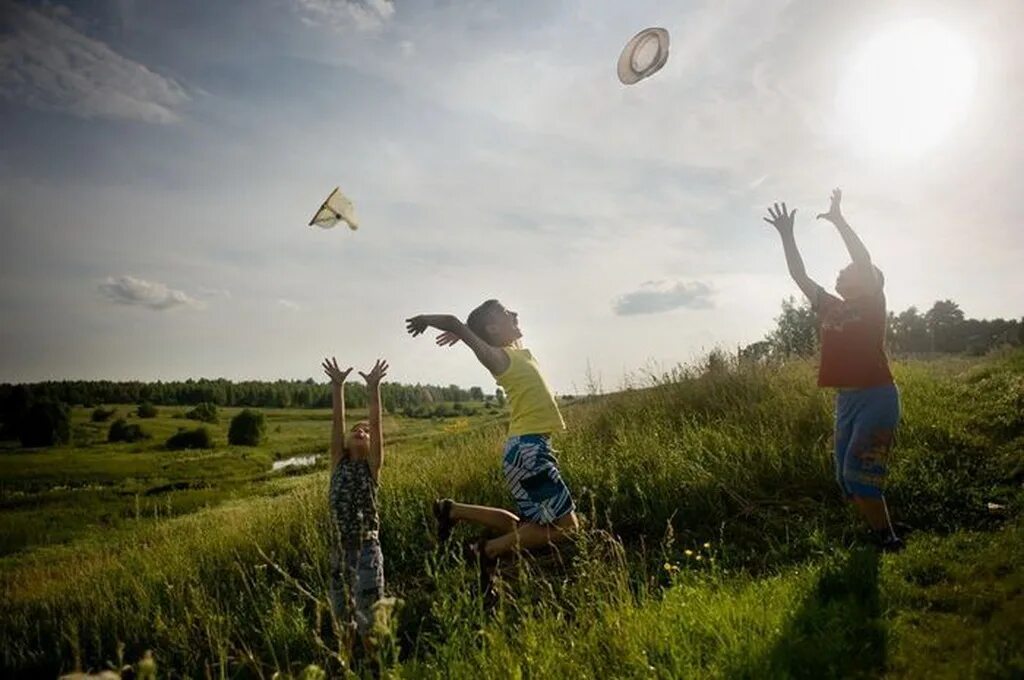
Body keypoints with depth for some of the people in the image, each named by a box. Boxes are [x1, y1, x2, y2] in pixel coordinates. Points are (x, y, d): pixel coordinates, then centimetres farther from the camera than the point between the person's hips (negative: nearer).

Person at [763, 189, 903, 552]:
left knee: (858, 472, -13)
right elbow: (799, 276, 14)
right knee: (846, 476, 6)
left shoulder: (873, 304, -1)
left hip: (877, 397, -7)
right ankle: (882, 538, 19)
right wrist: (787, 235, 11)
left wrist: (838, 219, -10)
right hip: (845, 399, 7)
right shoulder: (829, 308, 13)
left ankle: (888, 541, 0)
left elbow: (864, 259, -13)